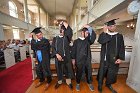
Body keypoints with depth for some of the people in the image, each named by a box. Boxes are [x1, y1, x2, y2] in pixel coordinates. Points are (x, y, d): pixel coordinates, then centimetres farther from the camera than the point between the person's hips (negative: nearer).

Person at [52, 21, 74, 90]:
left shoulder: (67, 38, 5)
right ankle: (59, 81, 37)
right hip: (58, 57, 1)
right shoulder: (55, 38, 8)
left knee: (67, 69, 8)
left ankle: (69, 82, 30)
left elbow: (70, 32, -14)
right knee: (59, 69, 14)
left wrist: (65, 24, -9)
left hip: (66, 57, -1)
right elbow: (53, 47, 0)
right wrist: (57, 55, -14)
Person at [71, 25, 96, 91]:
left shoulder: (88, 40, 7)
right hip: (79, 60, -2)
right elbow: (73, 50, 0)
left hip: (87, 59, 3)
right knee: (79, 73, 13)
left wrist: (89, 28, -13)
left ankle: (89, 83, 40)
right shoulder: (76, 41, -1)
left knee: (88, 72, 16)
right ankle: (78, 84, 37)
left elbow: (94, 36, -9)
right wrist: (73, 59, -3)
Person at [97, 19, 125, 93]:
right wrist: (104, 32, -21)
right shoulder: (103, 35, 0)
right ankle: (100, 85, 32)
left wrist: (121, 58, -9)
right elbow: (100, 41, -22)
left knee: (112, 73, 16)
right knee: (102, 71, 9)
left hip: (114, 59, 2)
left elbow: (122, 48, 1)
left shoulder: (119, 36, 3)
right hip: (105, 58, -2)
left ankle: (108, 84, 42)